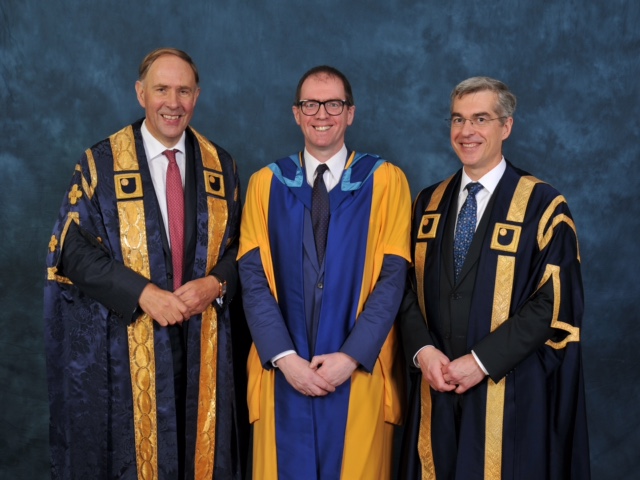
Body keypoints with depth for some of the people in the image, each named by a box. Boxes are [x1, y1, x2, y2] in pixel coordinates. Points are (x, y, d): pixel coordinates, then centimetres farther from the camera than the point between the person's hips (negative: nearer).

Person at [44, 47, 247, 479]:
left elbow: (239, 245, 8)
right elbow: (74, 248, -8)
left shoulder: (221, 166, 5)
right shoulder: (100, 164, -2)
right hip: (123, 341, -2)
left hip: (203, 342, 2)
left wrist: (215, 283, -13)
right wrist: (142, 292, -19)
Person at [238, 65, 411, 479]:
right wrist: (284, 356, -11)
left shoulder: (385, 181, 1)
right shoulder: (266, 184, 6)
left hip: (361, 370, -1)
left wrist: (351, 356, -13)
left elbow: (394, 277, -5)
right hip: (284, 371, 1)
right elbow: (253, 277, -1)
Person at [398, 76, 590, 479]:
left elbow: (555, 302, -12)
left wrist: (482, 361, -16)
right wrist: (422, 350, -9)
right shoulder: (429, 204, 8)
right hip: (436, 387, 4)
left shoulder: (542, 205, -7)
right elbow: (409, 287, 8)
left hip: (511, 392, -4)